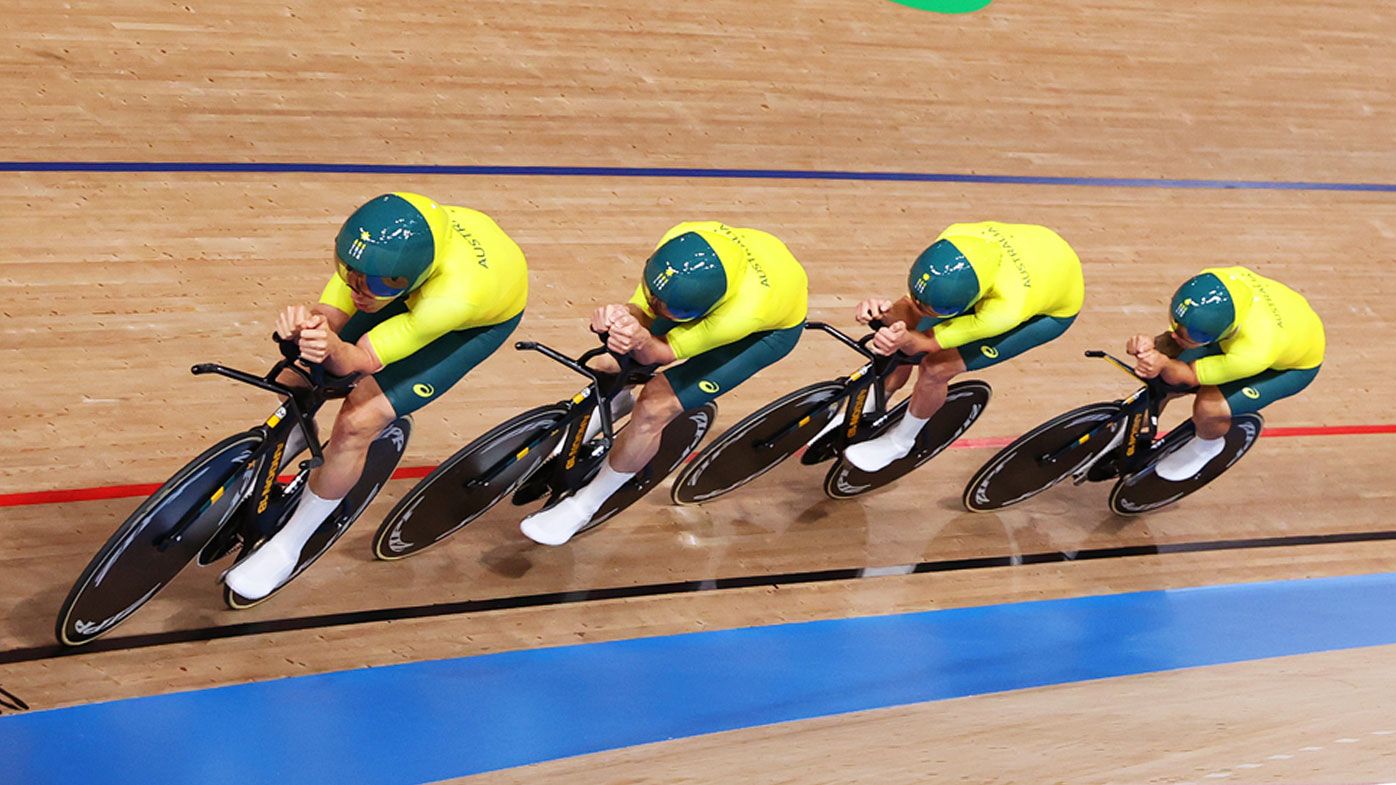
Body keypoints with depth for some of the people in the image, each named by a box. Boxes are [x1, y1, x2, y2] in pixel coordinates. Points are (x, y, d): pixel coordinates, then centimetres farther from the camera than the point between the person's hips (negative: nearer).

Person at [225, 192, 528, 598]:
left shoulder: (455, 295, -48)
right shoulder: (381, 231, -36)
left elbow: (360, 360, -39)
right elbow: (331, 315, -29)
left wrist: (332, 349, -62)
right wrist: (307, 323, -52)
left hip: (484, 317, -5)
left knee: (356, 424, -16)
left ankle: (287, 546, 6)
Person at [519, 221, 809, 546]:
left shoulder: (741, 312, -47)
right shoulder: (679, 241, -36)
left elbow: (662, 353, -33)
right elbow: (641, 310, -26)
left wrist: (641, 341, -57)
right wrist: (622, 315, -50)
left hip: (772, 327, -5)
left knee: (654, 407, -15)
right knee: (614, 370, 2)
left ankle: (582, 507, 4)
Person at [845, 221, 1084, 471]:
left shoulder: (1005, 311, -46)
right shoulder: (953, 240, -36)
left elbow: (928, 343, -34)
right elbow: (911, 307, -26)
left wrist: (906, 340, -56)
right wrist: (888, 310, -49)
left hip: (1055, 309, -5)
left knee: (936, 368, -14)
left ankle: (899, 442, 15)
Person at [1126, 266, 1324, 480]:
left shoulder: (1255, 352, -47)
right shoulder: (1210, 283, -35)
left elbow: (1191, 376, -33)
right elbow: (1174, 340, -19)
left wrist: (1164, 364, -53)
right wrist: (1152, 344, -40)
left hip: (1295, 365, -5)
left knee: (1208, 408, -21)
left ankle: (1207, 446, 14)